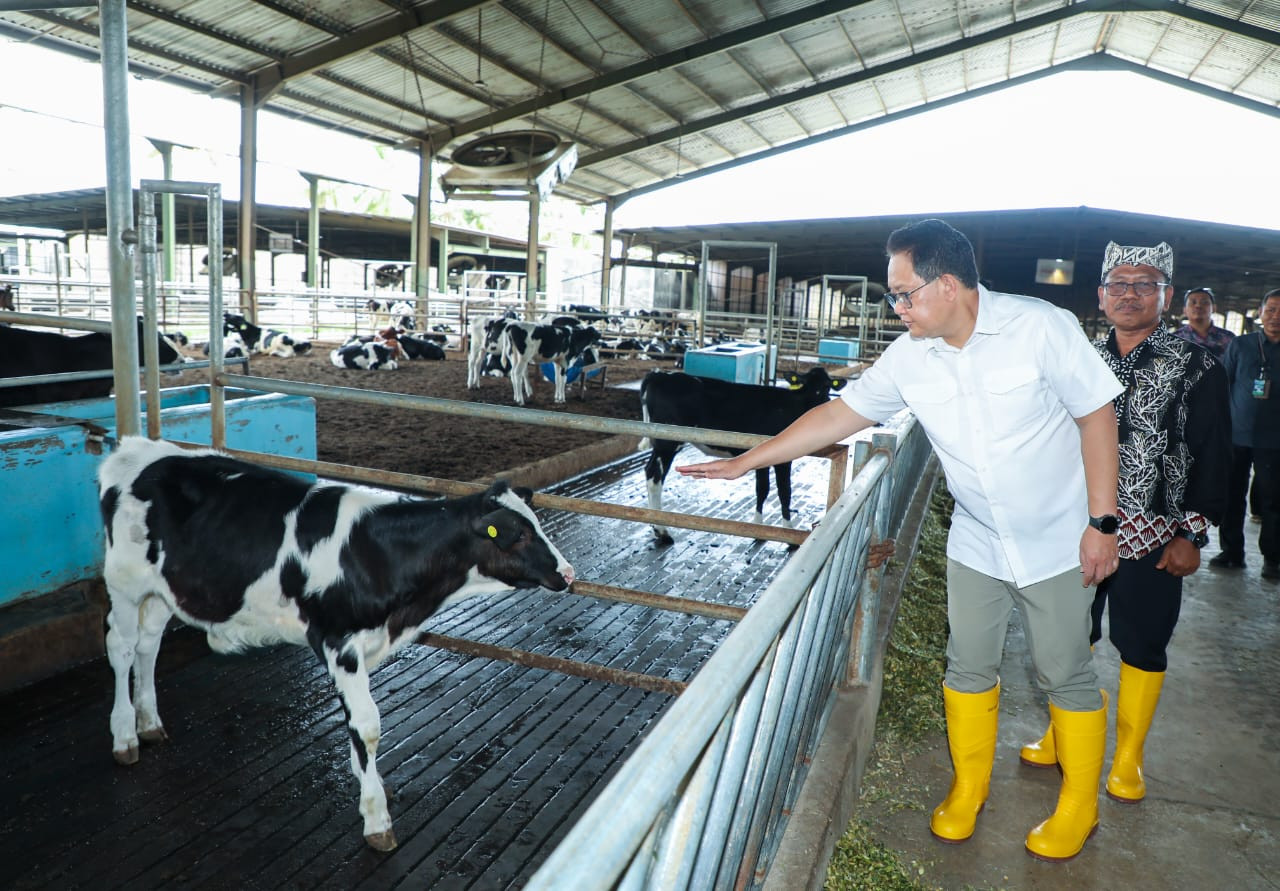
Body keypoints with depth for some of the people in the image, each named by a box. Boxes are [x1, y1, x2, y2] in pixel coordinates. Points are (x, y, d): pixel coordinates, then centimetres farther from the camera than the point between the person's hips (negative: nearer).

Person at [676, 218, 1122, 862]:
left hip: (1057, 543, -3)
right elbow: (838, 415, -3)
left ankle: (1079, 807, 32)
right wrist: (743, 463, -3)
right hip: (975, 544, 3)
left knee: (1065, 676, 10)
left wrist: (1102, 522, -14)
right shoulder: (910, 357, -8)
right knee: (968, 668, 11)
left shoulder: (1041, 328, -19)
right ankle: (968, 788, 34)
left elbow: (1096, 416, -12)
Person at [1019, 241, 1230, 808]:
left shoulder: (1195, 366, -3)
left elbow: (1212, 456, -3)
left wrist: (1192, 534, -7)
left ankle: (1128, 758, 27)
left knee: (1142, 645, 9)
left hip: (1152, 538, -2)